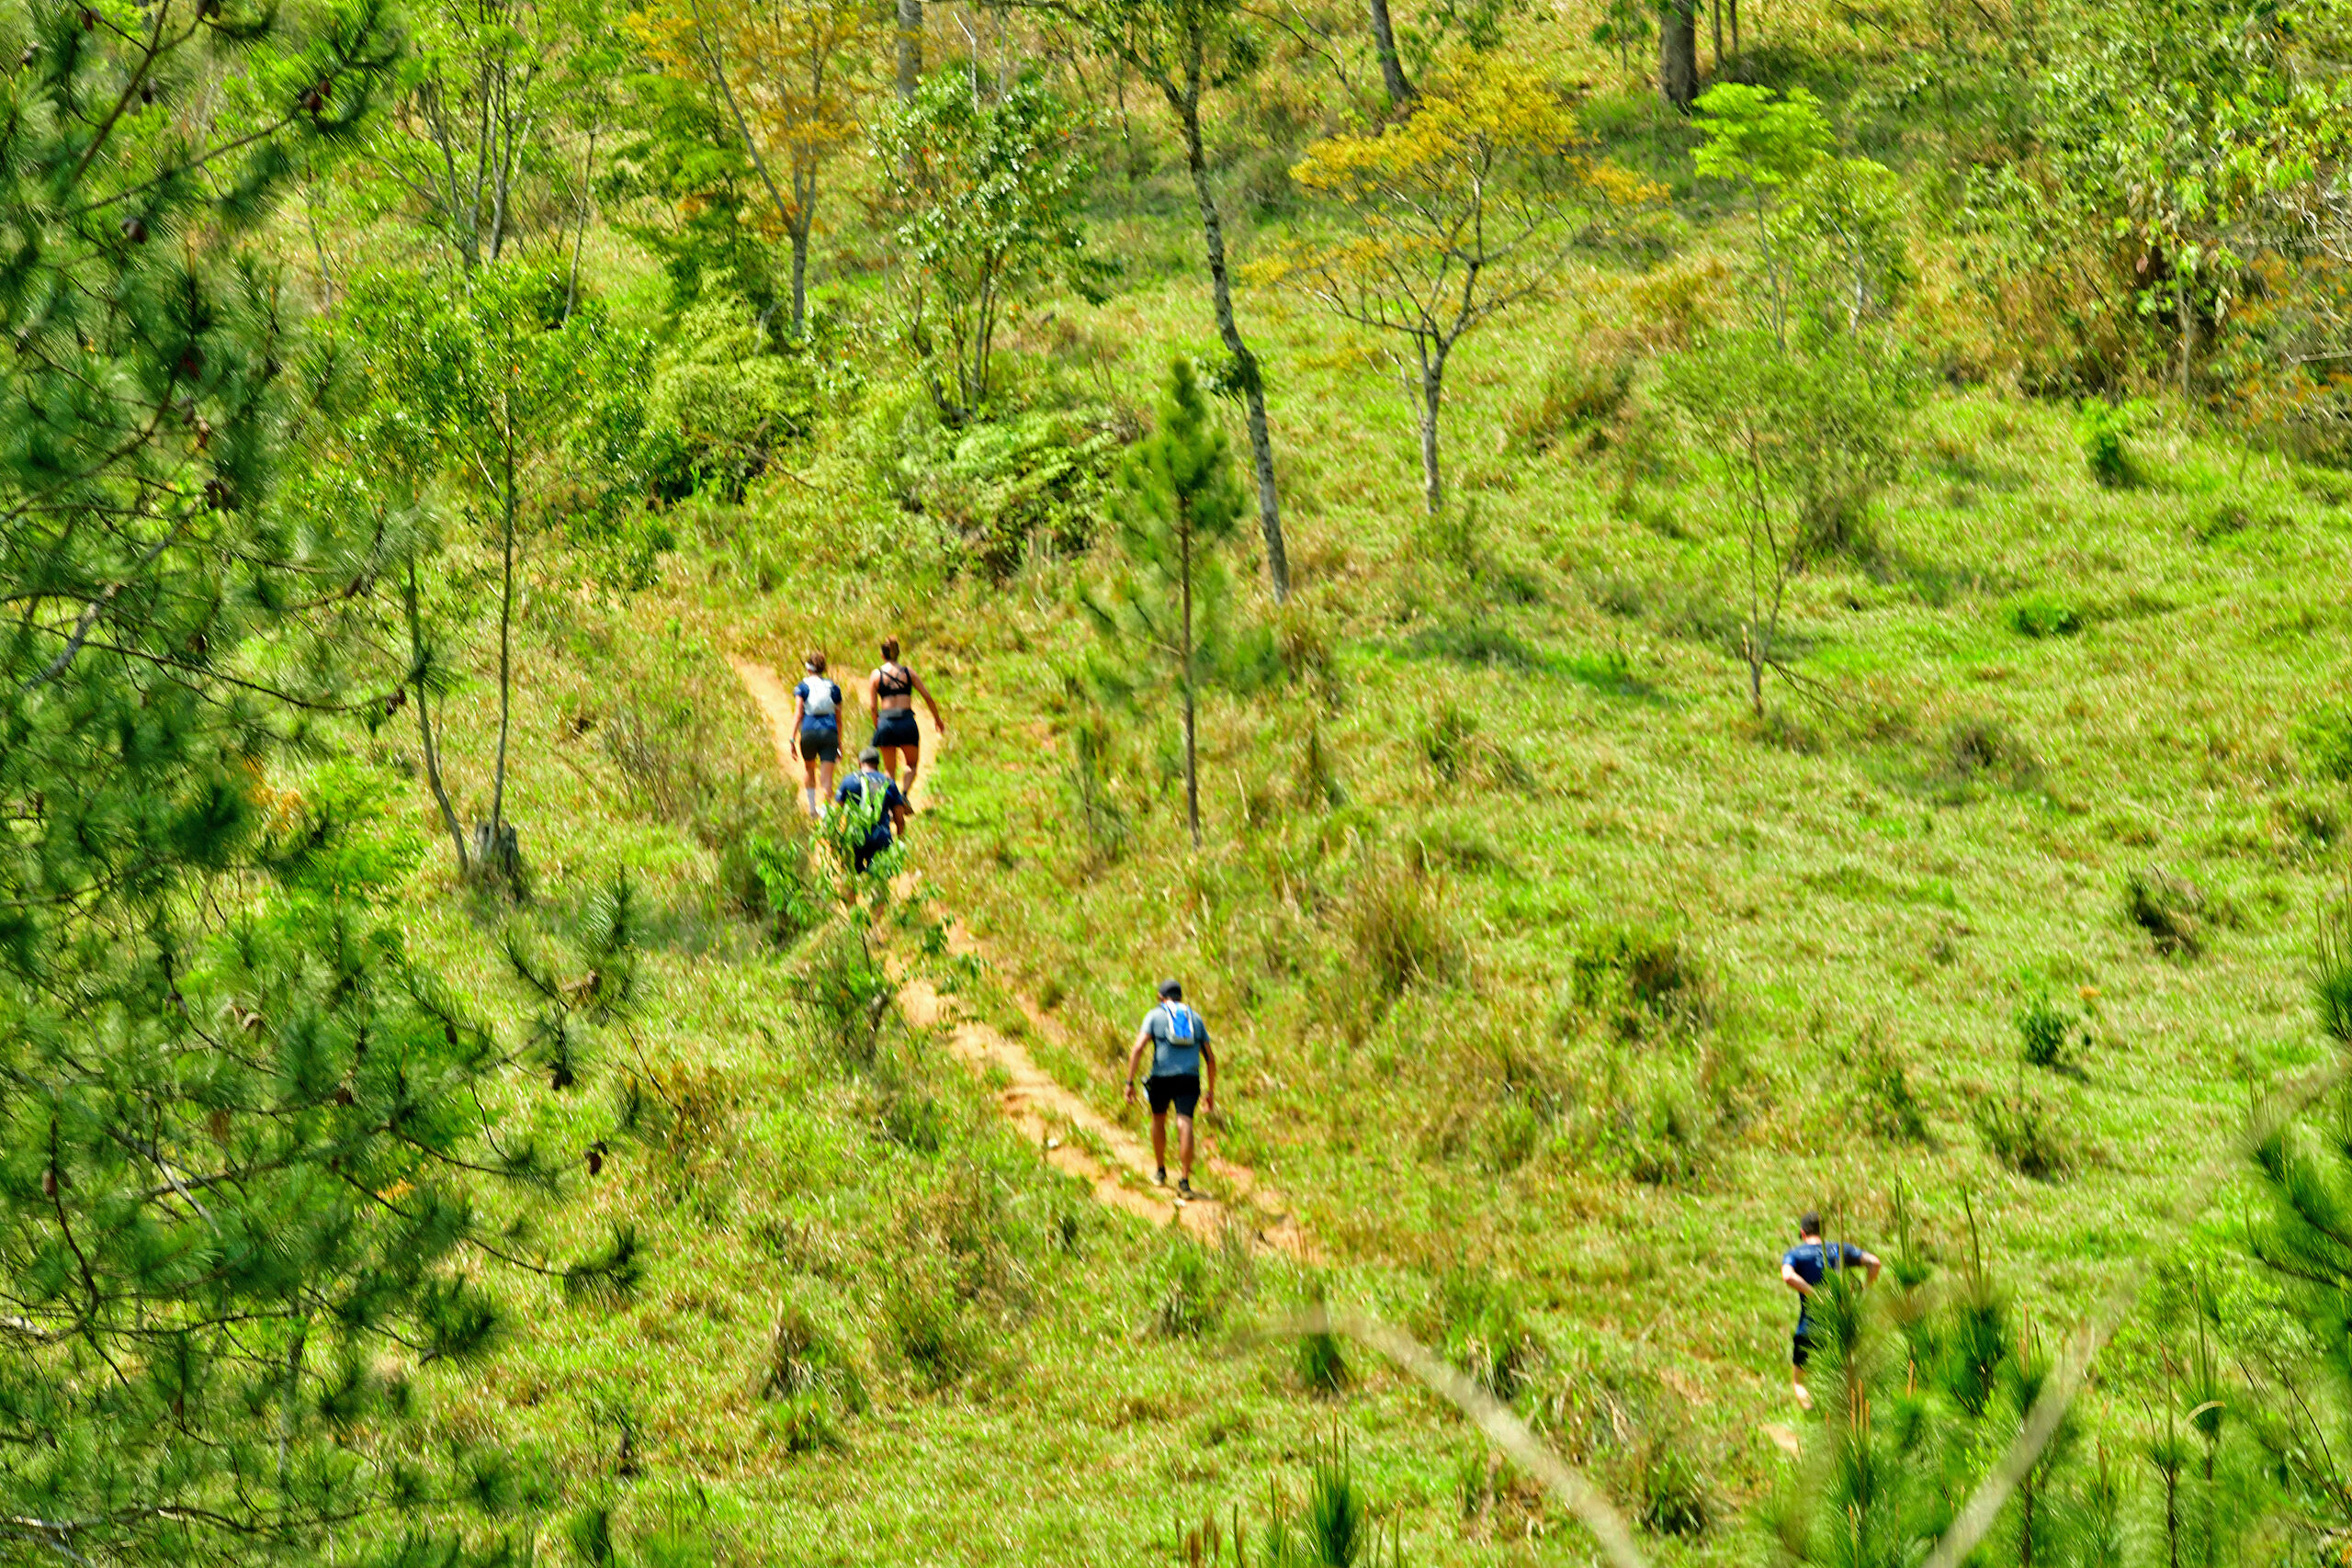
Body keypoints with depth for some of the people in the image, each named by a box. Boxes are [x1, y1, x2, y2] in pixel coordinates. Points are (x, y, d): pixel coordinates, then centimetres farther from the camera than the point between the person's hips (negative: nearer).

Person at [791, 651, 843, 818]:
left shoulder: (803, 687, 6)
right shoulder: (833, 688, 14)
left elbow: (798, 714, -3)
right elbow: (838, 718, 16)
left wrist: (793, 739, -5)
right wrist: (840, 744, 22)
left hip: (809, 731, -1)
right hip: (830, 733, 1)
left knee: (809, 769, 25)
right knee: (828, 778, -5)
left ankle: (812, 807, 24)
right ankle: (826, 812, -18)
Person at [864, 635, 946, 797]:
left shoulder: (876, 675, 5)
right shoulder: (909, 672, 7)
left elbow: (872, 706, 0)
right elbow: (927, 697, 5)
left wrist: (877, 727, 12)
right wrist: (938, 720, 16)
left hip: (886, 722, 0)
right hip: (906, 722, 0)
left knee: (889, 769, 11)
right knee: (912, 764, 14)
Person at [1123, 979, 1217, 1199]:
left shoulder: (1155, 1016, 9)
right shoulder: (1195, 1018, 18)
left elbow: (1138, 1049, -5)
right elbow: (1210, 1058, 17)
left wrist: (1130, 1082, -6)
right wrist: (1211, 1091, 22)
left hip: (1162, 1076, -1)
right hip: (1190, 1079, 1)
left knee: (1159, 1119, 23)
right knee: (1184, 1125, -9)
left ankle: (1160, 1171, 35)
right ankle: (1185, 1182, -21)